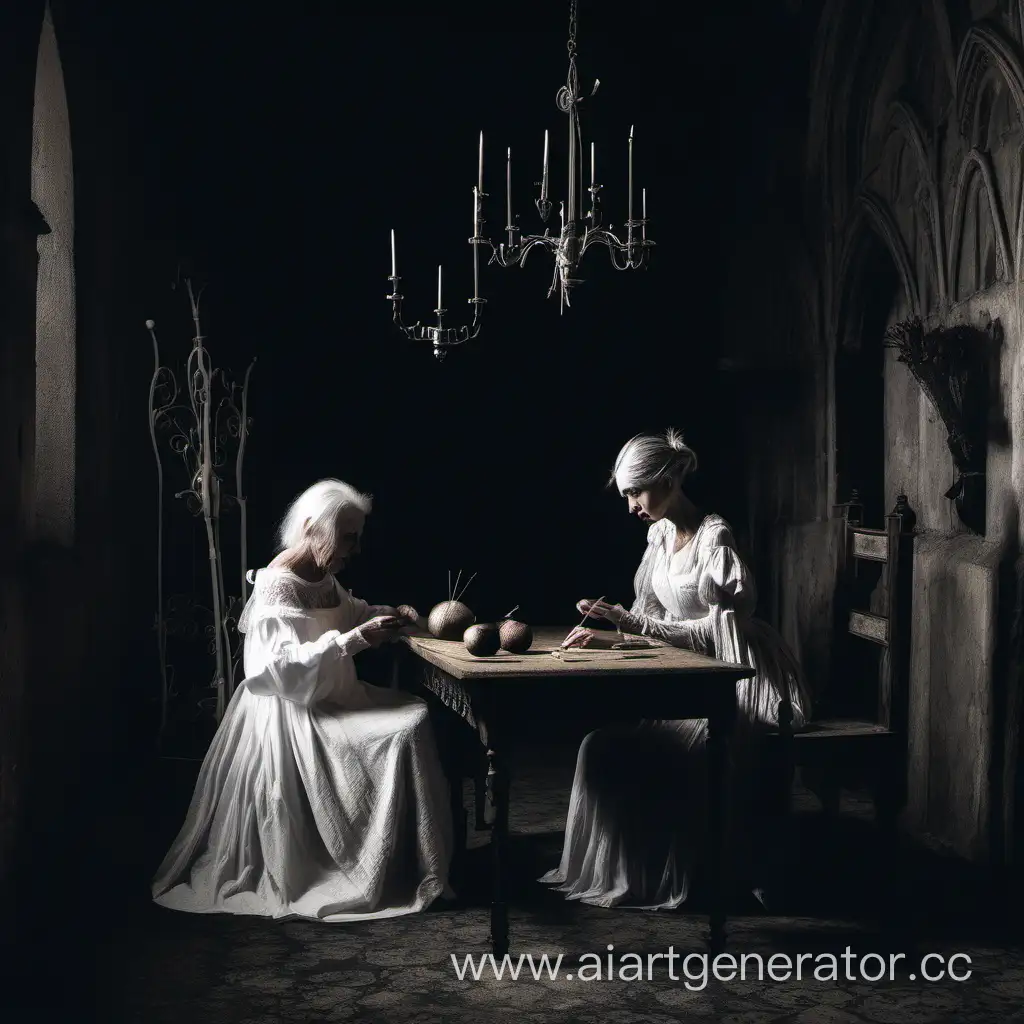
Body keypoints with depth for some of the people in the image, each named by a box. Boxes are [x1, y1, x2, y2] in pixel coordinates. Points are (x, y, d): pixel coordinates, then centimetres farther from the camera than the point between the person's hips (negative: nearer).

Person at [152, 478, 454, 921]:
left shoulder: (323, 576, 8)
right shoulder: (276, 585, -19)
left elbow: (351, 612, 28)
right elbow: (286, 668, -28)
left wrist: (390, 615, 7)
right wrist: (357, 639, -33)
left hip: (331, 700, 10)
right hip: (295, 715, -10)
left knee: (417, 716, -6)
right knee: (402, 735, -22)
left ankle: (412, 862, -2)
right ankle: (387, 874, -13)